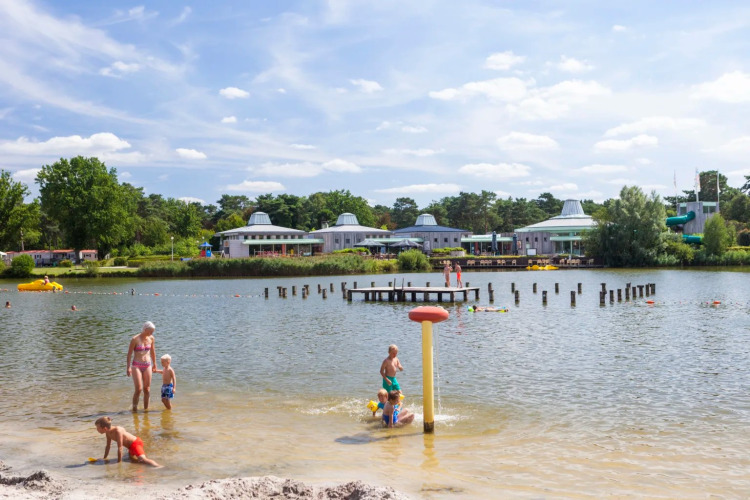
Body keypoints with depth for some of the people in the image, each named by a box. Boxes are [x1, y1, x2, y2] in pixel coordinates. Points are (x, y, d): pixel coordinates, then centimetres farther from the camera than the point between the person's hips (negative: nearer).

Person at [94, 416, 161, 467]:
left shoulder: (118, 431, -28)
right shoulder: (108, 433, -1)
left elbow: (120, 448, -25)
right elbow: (108, 446, 15)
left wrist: (119, 462, -20)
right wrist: (104, 459, 20)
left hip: (136, 443, -10)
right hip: (131, 446, 10)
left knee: (142, 459, -28)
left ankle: (159, 467, -43)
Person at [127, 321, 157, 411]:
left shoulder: (151, 338, 3)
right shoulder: (135, 339, -11)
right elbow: (129, 354, -8)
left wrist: (154, 363, 23)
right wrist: (128, 367, -13)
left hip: (147, 365, 4)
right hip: (137, 366, -4)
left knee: (147, 389, 5)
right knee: (138, 389, -11)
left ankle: (146, 409, 15)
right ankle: (134, 409, 2)